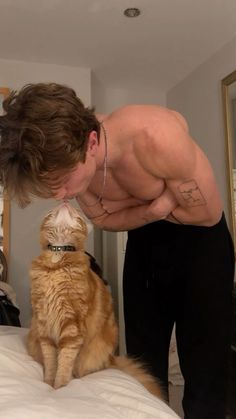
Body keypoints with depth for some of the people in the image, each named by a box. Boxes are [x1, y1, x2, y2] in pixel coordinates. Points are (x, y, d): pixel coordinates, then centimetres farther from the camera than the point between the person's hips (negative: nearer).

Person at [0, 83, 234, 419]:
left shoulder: (157, 136, -34)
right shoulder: (72, 161, -17)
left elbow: (208, 214, -22)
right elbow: (105, 220, -3)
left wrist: (132, 202, -17)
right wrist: (151, 208, -22)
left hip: (199, 236, -4)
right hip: (144, 237, 5)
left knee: (203, 366, -4)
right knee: (144, 361, 8)